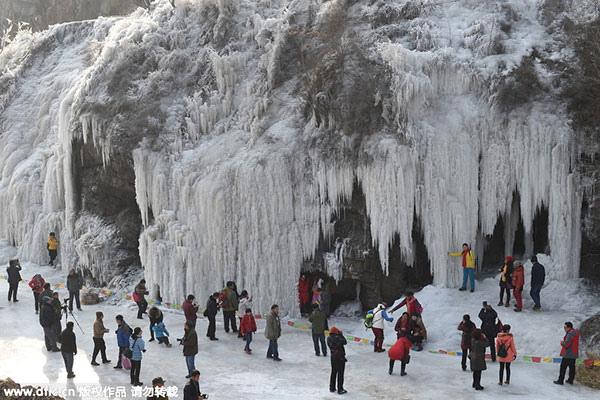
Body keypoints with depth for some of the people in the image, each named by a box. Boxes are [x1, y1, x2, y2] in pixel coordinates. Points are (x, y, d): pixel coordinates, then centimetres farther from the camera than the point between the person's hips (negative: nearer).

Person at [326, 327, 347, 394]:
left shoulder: (328, 339, -2)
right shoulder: (337, 338, -22)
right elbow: (345, 342, -8)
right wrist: (341, 335, 3)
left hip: (333, 357, 7)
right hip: (340, 358, -7)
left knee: (333, 372, 18)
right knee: (340, 374, 2)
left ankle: (332, 388, 26)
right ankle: (340, 389, 7)